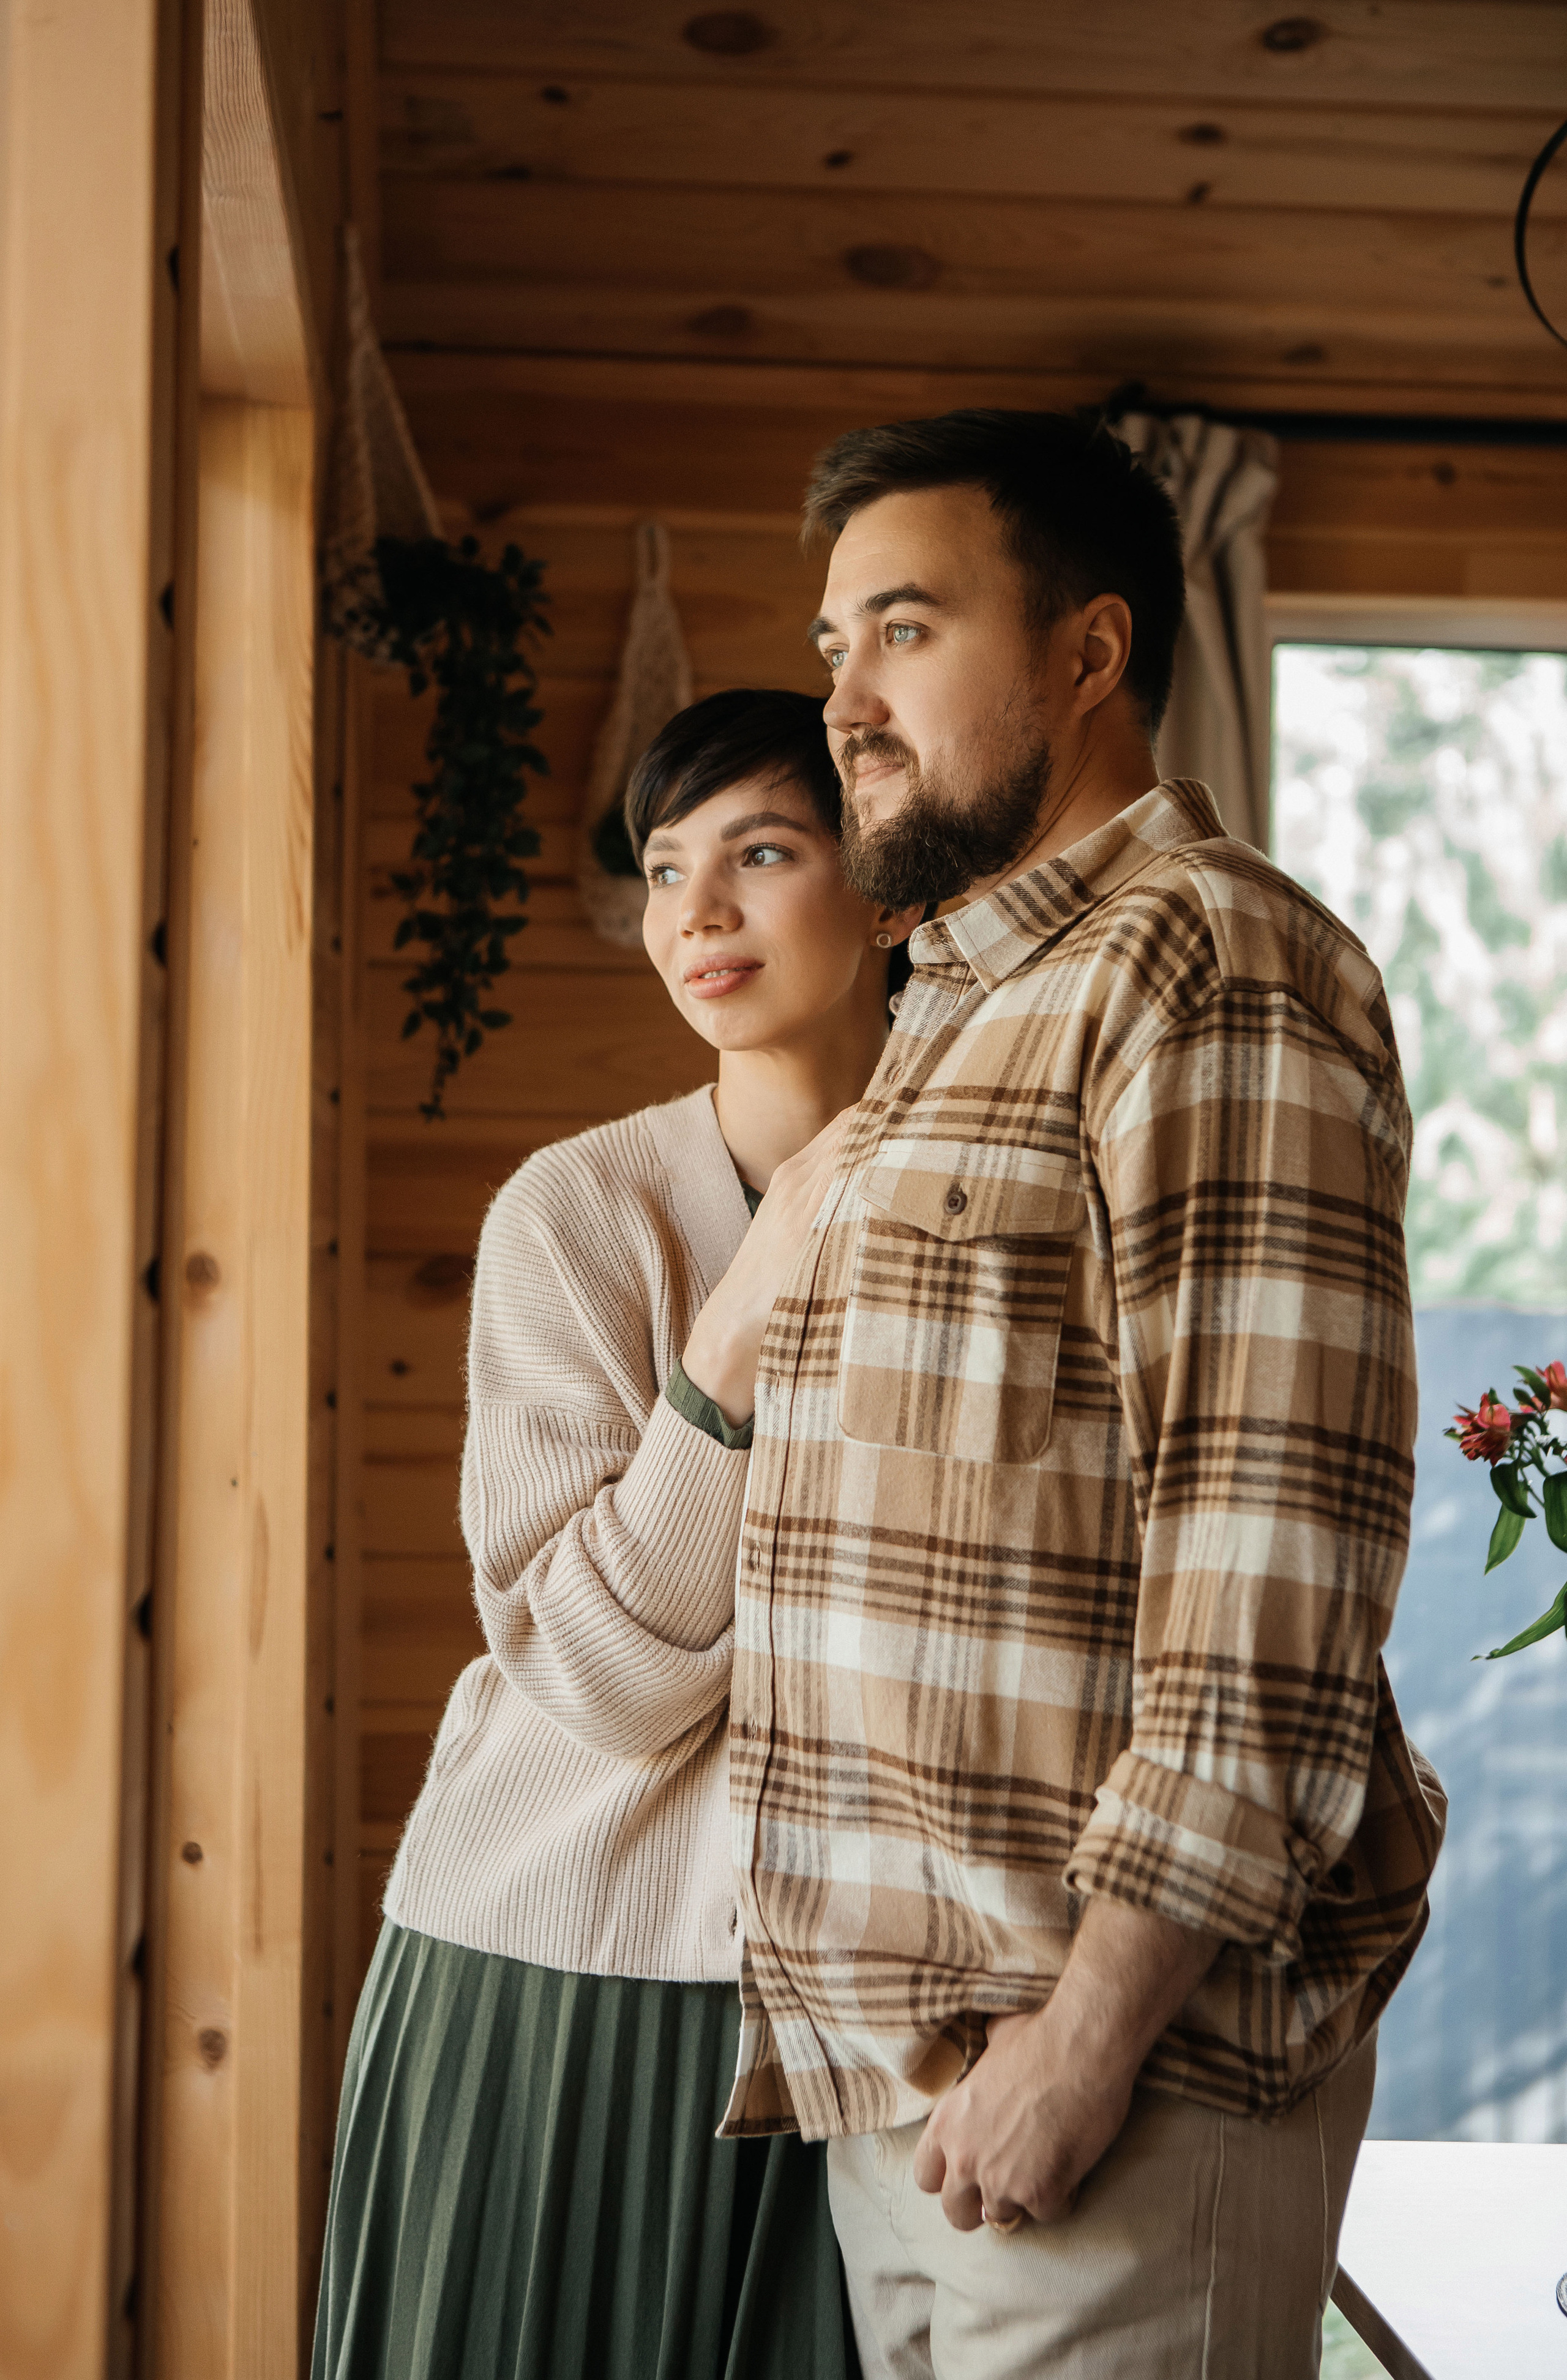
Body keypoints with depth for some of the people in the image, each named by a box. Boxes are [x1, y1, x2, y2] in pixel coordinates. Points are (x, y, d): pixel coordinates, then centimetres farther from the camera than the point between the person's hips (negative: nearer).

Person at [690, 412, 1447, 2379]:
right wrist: (826, 2017, 15)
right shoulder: (963, 1016, 18)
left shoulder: (1208, 963, -10)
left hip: (1121, 2058, -8)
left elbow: (1279, 1550, -20)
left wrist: (1092, 2032, -21)